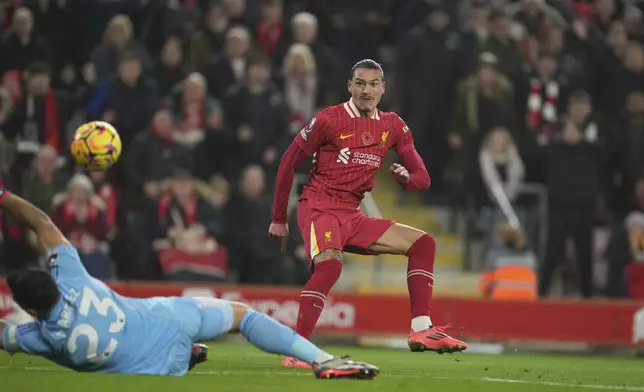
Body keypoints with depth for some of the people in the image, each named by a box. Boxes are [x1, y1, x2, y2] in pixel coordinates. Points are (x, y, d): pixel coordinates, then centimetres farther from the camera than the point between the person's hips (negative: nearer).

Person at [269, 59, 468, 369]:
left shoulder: (393, 127, 9)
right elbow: (288, 163, -1)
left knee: (423, 243, 3)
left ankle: (421, 331, -2)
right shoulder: (329, 120, -7)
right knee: (329, 262, -35)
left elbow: (422, 178, 11)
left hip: (352, 216, 7)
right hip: (318, 207, -7)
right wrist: (278, 219, 2)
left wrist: (406, 177, -16)